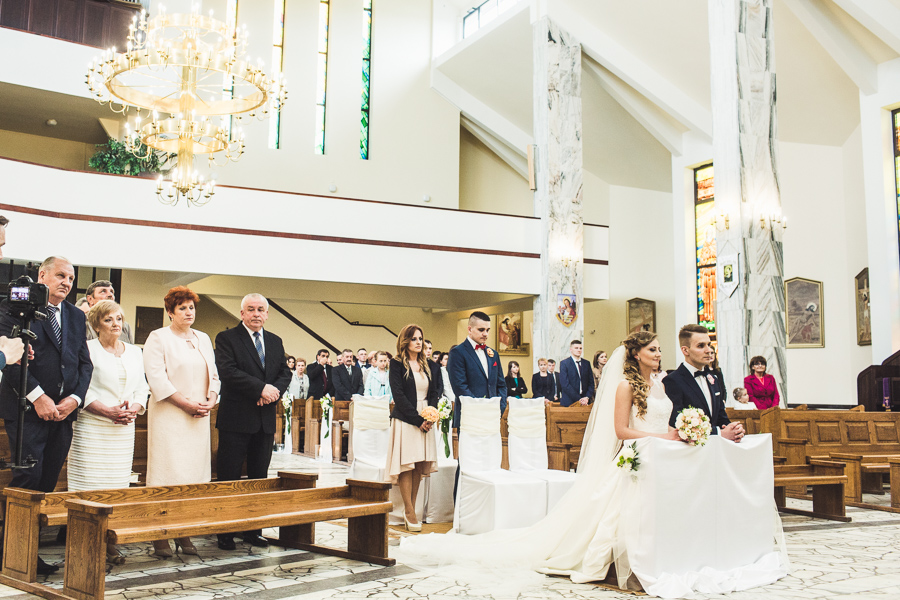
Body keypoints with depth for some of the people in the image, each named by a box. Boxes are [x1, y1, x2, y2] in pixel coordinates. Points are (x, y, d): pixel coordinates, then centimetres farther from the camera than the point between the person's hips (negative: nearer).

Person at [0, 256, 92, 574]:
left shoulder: (76, 316, 16)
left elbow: (85, 363, 14)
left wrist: (74, 398, -1)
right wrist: (37, 396, -16)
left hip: (63, 409, 5)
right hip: (28, 408, -5)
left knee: (48, 482, 5)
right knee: (28, 477, -10)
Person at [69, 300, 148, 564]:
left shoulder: (135, 352, 15)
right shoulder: (87, 349, 0)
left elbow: (142, 388, 15)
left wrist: (134, 409, -5)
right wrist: (107, 411, -16)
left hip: (124, 428, 5)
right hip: (91, 426, -5)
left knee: (117, 485, 4)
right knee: (88, 484, -4)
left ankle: (108, 542, 10)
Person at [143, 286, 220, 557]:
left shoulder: (203, 339, 17)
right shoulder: (158, 338, -1)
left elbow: (214, 375, 17)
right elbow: (157, 378, -10)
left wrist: (210, 401, -2)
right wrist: (186, 404, -14)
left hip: (199, 417, 6)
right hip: (169, 416, -5)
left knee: (195, 472, 4)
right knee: (167, 474, -6)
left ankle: (184, 534, 11)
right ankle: (160, 537, 0)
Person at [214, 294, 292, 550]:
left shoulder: (275, 342, 15)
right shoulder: (226, 338, -3)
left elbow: (285, 372, 10)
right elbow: (228, 371, -15)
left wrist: (275, 391, -11)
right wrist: (262, 388, -20)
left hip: (266, 419, 5)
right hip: (236, 419, -5)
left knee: (259, 476, 11)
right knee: (228, 477, 1)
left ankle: (253, 529, 20)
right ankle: (225, 532, 10)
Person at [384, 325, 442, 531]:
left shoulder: (430, 366, 13)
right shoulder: (397, 365, -1)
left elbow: (435, 392, 11)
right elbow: (398, 395, -8)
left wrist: (430, 416, -6)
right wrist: (418, 420, -13)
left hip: (425, 421, 5)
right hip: (405, 420, -5)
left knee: (420, 466, 3)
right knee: (406, 465, -6)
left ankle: (411, 508, 10)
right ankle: (409, 512, 0)